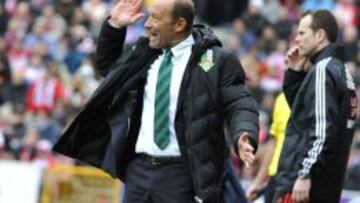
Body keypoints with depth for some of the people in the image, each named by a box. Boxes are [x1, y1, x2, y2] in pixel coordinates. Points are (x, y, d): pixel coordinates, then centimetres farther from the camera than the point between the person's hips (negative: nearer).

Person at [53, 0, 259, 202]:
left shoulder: (215, 60, -6)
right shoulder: (143, 54, 14)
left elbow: (239, 103, -10)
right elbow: (107, 64, 31)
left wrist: (245, 136, -30)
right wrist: (114, 25, 16)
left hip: (180, 174, -7)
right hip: (139, 169, 7)